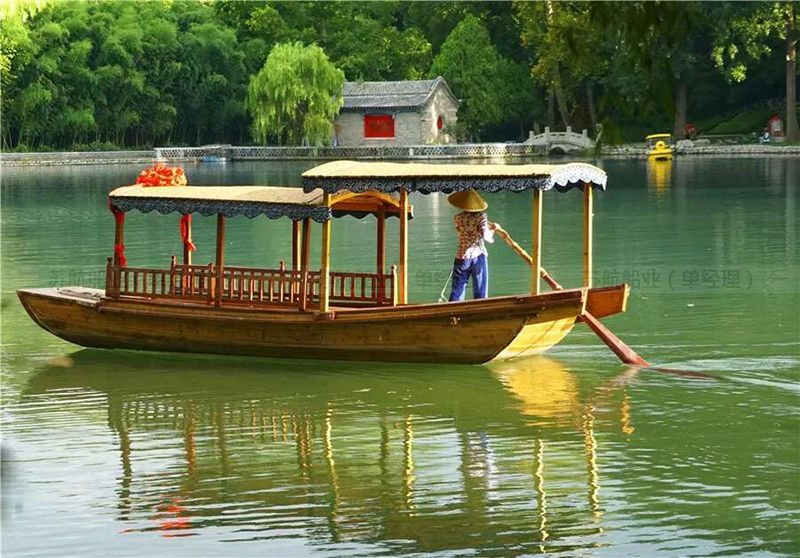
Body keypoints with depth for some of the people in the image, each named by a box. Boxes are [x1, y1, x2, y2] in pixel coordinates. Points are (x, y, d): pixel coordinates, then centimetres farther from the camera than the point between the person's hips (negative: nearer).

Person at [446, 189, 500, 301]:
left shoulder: (457, 219, -2)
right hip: (478, 257, -2)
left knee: (456, 294, 7)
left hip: (462, 258, 2)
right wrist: (492, 231, -1)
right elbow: (484, 235, -21)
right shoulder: (481, 216, -10)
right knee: (480, 295, 7)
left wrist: (490, 225, 17)